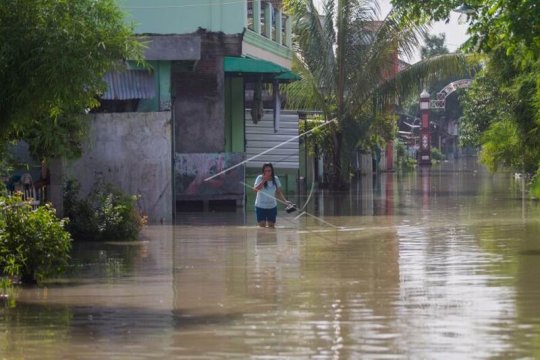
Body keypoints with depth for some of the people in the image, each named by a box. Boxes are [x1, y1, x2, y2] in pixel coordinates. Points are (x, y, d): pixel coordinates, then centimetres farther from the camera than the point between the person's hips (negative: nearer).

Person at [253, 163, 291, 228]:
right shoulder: (260, 178, -9)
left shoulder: (275, 179, 1)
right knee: (262, 226, -6)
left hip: (272, 207, 3)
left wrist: (285, 201, -5)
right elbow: (255, 189, -24)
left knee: (271, 226, 7)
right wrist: (264, 180, -31)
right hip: (260, 206, -3)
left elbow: (278, 192, 7)